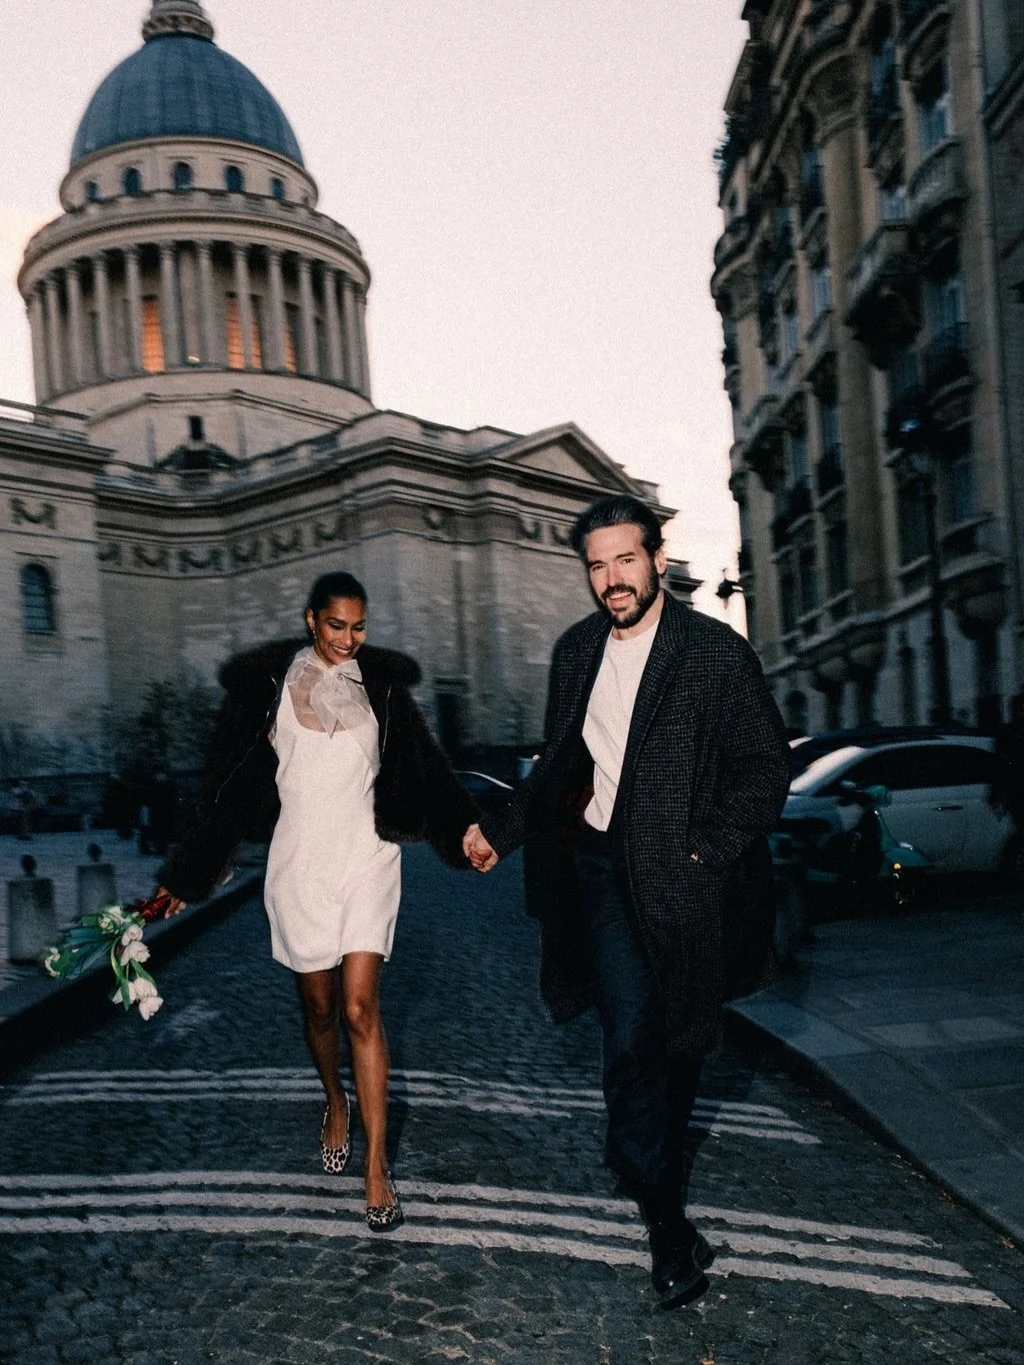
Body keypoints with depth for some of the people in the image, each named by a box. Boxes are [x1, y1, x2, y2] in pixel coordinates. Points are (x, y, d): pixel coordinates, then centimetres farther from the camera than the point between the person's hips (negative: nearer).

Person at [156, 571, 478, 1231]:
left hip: (367, 860, -1)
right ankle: (336, 1105, 42)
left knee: (361, 1008, -6)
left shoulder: (382, 685, 1)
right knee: (319, 1005, 13)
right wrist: (186, 875, 5)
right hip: (299, 863, 1)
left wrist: (466, 832, -4)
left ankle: (377, 1168, 1)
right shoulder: (271, 685, -1)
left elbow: (426, 765, 3)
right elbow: (233, 786, 3)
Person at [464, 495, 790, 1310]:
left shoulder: (717, 652, -8)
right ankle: (668, 1219, 6)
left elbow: (766, 769, -7)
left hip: (680, 876, -2)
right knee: (630, 1038, -7)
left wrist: (704, 852, -14)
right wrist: (502, 830, 20)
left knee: (676, 1042, 10)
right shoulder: (577, 652, 8)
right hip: (602, 863, 3)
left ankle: (655, 1171, 34)